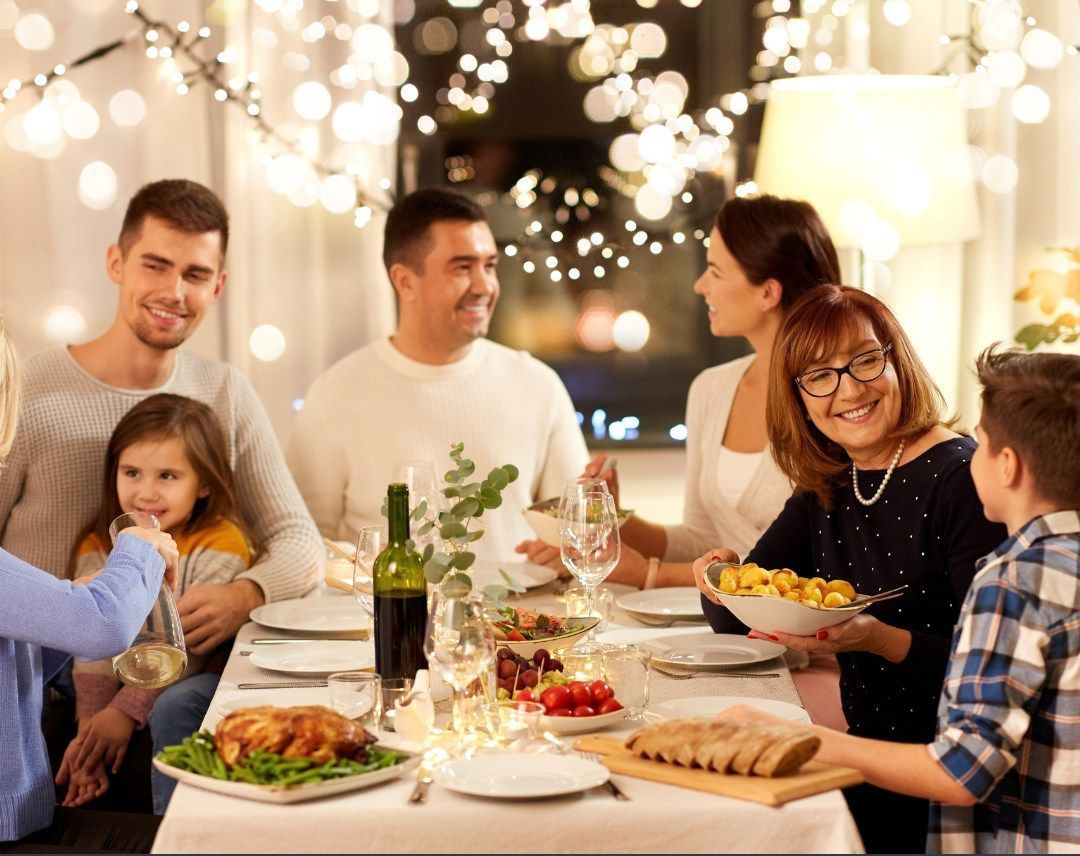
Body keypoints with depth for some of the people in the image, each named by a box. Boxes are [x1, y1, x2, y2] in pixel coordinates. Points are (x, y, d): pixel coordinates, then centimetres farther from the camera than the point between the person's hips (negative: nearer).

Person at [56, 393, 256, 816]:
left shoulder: (218, 545, -13)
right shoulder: (98, 548, 1)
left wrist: (126, 710, -28)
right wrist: (92, 721, -24)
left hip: (201, 678, -5)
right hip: (125, 680, 5)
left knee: (173, 708, -35)